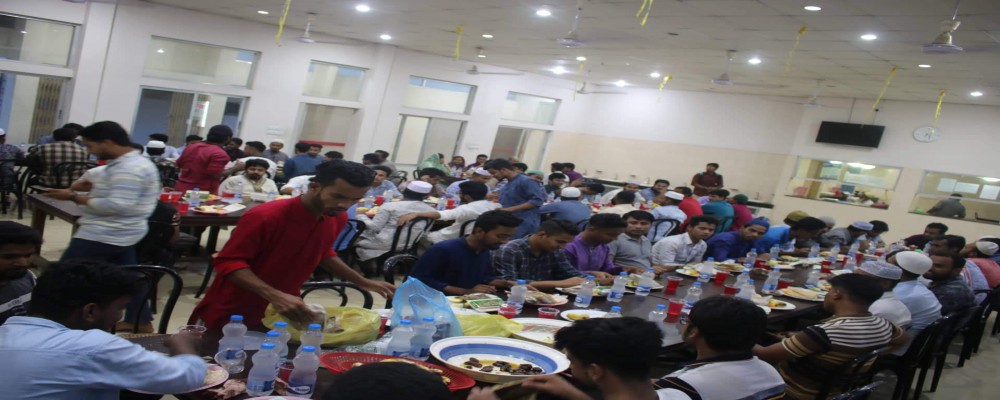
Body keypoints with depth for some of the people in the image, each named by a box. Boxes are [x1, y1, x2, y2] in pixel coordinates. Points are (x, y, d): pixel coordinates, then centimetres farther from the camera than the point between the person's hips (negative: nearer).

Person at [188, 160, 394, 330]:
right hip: (231, 315, -5)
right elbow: (229, 262, -25)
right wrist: (274, 296, -39)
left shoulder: (338, 219, -5)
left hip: (280, 316, 5)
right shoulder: (265, 216, -26)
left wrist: (363, 282, 8)